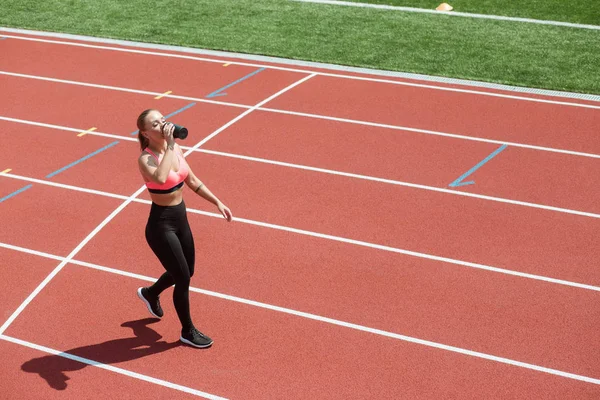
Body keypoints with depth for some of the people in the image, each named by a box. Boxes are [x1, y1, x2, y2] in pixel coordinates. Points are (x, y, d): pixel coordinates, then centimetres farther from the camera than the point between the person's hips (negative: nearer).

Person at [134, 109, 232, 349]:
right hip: (161, 224, -8)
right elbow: (160, 179, -46)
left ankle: (150, 293, 53)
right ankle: (188, 332, 25)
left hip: (180, 217, 8)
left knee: (186, 272, 22)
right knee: (183, 278, 2)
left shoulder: (175, 148, 0)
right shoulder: (145, 159, -22)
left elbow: (192, 180, 12)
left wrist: (217, 202, 10)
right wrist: (169, 145, -37)